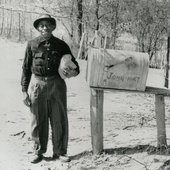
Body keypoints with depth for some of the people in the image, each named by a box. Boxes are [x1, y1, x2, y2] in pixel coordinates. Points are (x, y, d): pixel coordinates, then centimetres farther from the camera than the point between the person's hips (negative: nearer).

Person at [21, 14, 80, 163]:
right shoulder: (32, 44, 4)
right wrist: (24, 91, 1)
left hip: (57, 85, 1)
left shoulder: (61, 45, 5)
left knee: (59, 120, 4)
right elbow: (26, 68, 6)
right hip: (37, 85, 0)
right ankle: (38, 151, 21)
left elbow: (75, 66, 10)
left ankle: (60, 151, 19)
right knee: (38, 121, 6)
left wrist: (72, 72, -15)